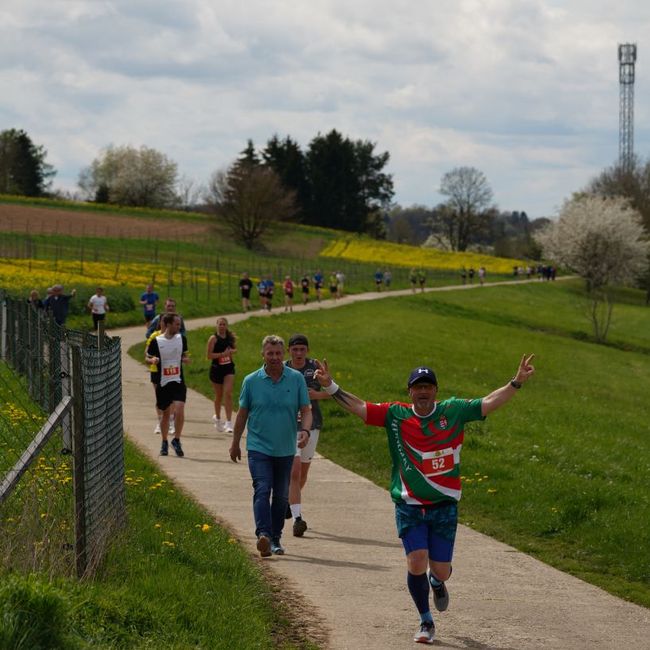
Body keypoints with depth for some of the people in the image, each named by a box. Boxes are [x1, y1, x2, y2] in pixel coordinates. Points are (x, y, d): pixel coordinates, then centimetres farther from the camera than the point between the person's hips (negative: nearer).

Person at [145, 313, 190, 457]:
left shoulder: (181, 338, 5)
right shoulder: (156, 341, -4)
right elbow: (148, 358, 5)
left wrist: (185, 359, -4)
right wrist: (153, 360, -17)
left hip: (178, 381, 1)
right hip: (163, 382, -1)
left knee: (179, 409, -17)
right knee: (166, 413, 8)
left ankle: (176, 440, -3)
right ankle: (164, 443, 25)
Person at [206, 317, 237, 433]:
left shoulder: (231, 337, 3)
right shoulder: (213, 338, -8)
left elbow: (235, 349, 18)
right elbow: (209, 355, -13)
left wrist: (231, 351, -5)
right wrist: (223, 354, -21)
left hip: (229, 368, 2)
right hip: (216, 369, -2)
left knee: (228, 393, -12)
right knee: (219, 396, 11)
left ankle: (228, 422, -14)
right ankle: (217, 418, 35)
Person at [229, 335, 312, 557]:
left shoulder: (296, 379, 1)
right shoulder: (251, 381, 0)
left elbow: (306, 410, 1)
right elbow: (242, 414, 10)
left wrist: (305, 430, -20)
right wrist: (235, 443, 15)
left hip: (286, 449, 2)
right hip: (259, 447, -2)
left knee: (281, 496, 10)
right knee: (262, 490, -18)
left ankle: (275, 539, 21)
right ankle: (263, 534, -30)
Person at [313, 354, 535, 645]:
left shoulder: (453, 411, 0)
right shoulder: (395, 415, -1)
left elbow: (488, 403, -2)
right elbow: (359, 407, -2)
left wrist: (516, 382, -11)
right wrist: (330, 386, -11)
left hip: (444, 505, 0)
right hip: (409, 506, 0)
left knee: (441, 570, 2)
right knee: (416, 562, -11)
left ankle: (437, 582, 44)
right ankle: (426, 622, 10)